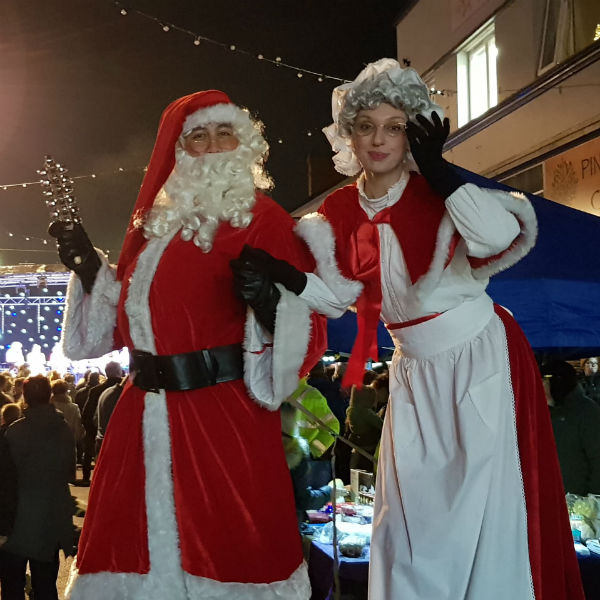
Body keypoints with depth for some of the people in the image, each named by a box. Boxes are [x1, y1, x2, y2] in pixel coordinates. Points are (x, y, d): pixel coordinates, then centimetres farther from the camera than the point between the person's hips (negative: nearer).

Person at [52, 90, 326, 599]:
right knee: (142, 538, 13)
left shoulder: (261, 219, -3)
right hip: (149, 414, 6)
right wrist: (90, 267, 13)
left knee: (225, 549, -2)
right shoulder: (157, 221, 15)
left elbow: (305, 325, -9)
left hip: (226, 413, -6)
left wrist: (269, 301, -28)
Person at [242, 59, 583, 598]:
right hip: (414, 369, 5)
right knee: (409, 511, 9)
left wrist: (435, 167, -28)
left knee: (484, 501, -1)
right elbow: (337, 294, 3)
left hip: (481, 356, -5)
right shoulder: (342, 213, 1)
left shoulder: (435, 194, -14)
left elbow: (499, 236, -32)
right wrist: (285, 277, -15)